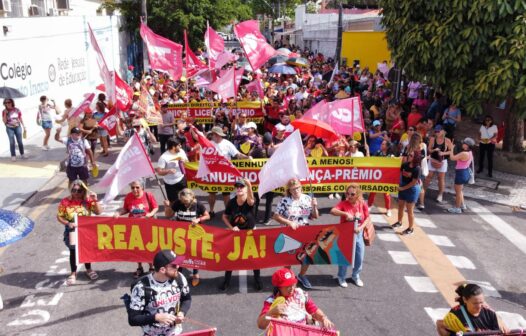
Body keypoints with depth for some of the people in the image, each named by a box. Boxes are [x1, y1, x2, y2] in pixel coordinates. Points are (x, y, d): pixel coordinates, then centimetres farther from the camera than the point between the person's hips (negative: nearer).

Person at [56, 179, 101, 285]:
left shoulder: (88, 200, -8)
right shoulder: (65, 201, -11)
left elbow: (98, 212, -10)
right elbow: (59, 216, -7)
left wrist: (95, 200, -21)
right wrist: (68, 223, -22)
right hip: (71, 230, -1)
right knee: (73, 250, 2)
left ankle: (88, 269, 32)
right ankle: (73, 273, 18)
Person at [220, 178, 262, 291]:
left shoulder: (249, 201, -24)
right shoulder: (232, 202, -15)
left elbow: (251, 200, -52)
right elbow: (225, 217, -1)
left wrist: (249, 185, -70)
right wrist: (231, 227, -17)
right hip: (235, 232, 2)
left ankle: (257, 279, 31)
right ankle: (227, 281, 26)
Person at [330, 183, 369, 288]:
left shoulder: (362, 204, -7)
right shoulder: (343, 203, -15)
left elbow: (368, 218, -3)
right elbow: (332, 211, -28)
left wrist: (361, 227, -19)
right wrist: (345, 213, -40)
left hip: (358, 234, 3)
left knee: (359, 257, 12)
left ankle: (355, 276, 36)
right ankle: (341, 277, 27)